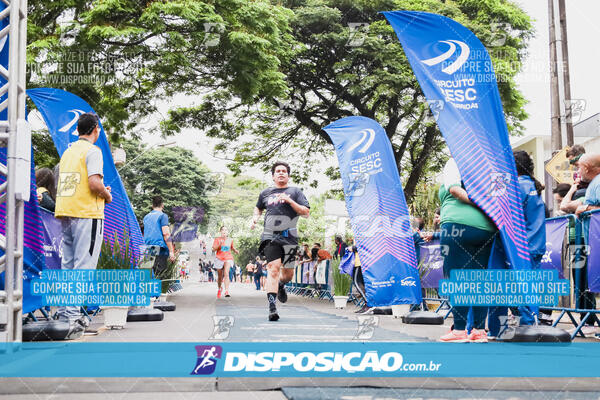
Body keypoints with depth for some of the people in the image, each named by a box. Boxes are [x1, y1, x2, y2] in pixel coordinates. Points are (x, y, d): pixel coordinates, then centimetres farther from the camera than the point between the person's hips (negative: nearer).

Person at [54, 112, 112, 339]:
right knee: (83, 268, -7)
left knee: (68, 266, 13)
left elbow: (69, 185, 18)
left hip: (65, 213, 8)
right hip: (86, 213, -8)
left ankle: (64, 313, 15)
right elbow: (94, 183, -18)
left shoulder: (68, 151, 17)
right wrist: (107, 196, 1)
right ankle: (72, 317, -12)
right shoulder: (92, 151, -7)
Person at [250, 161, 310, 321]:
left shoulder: (295, 192, 10)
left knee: (288, 274, 7)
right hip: (270, 236, 0)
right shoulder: (265, 193, 17)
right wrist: (255, 218, 15)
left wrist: (289, 201, -10)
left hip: (289, 237, 0)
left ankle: (281, 286, 44)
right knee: (273, 269, -18)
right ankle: (272, 308, -21)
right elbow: (258, 207, 36)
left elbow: (306, 213, 1)